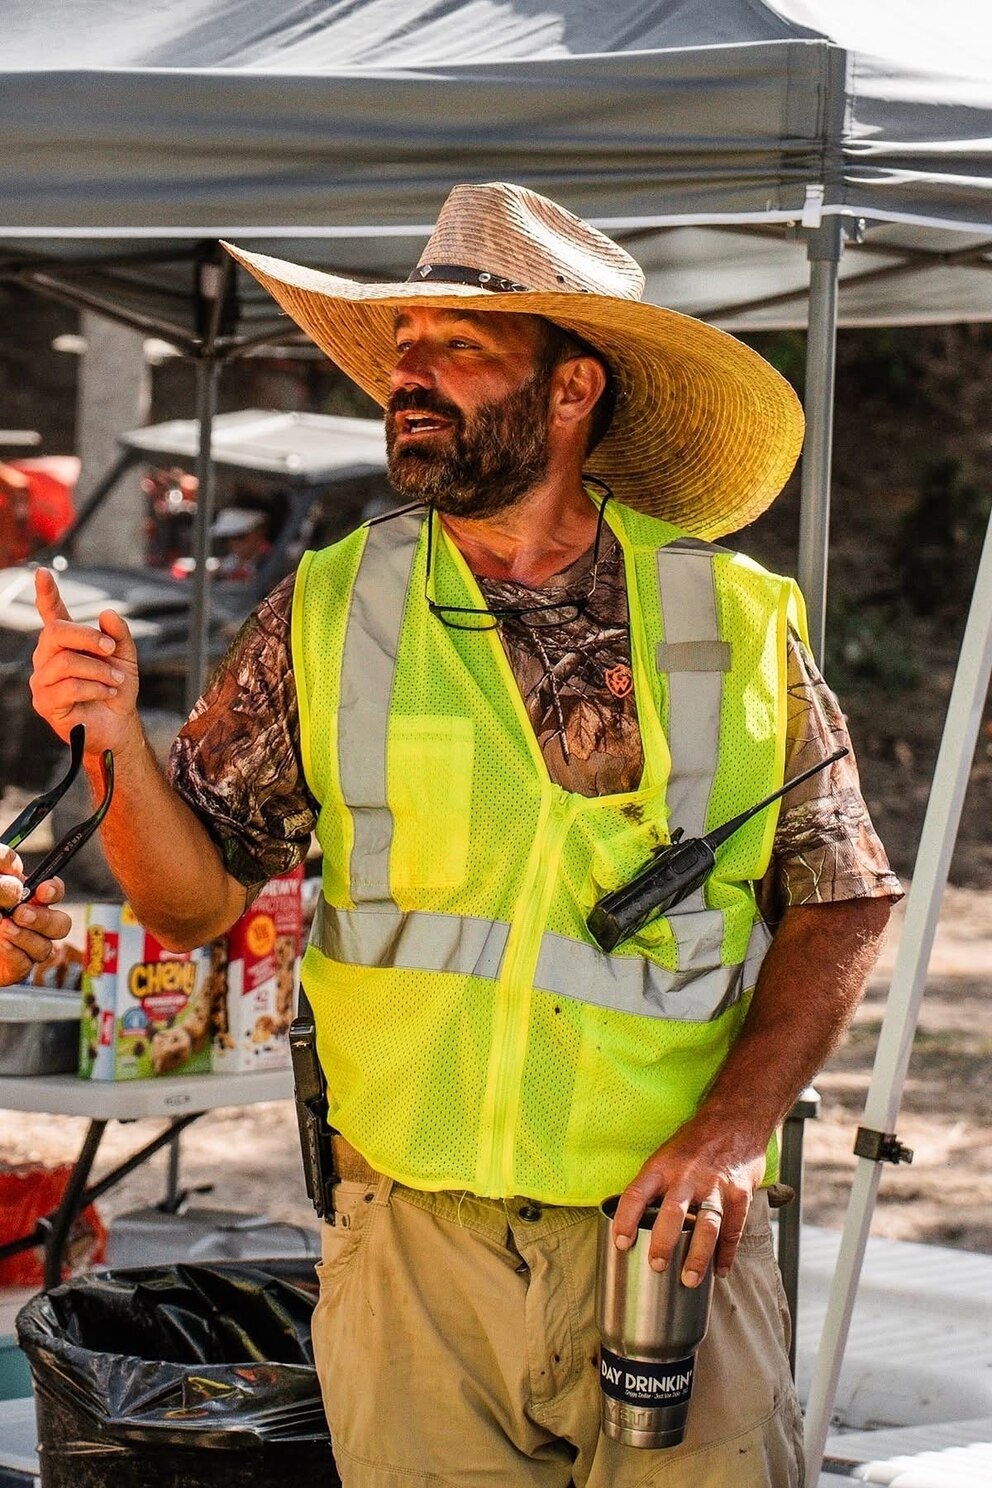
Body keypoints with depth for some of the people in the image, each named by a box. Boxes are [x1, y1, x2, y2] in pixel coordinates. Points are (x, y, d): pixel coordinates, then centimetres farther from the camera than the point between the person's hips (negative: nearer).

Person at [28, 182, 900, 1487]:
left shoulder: (742, 624, -1)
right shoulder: (326, 617, 2)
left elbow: (842, 905, 4)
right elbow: (196, 898, 4)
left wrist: (735, 1126, -8)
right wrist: (117, 744, -15)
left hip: (674, 1245, 0)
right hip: (416, 1256, 1)